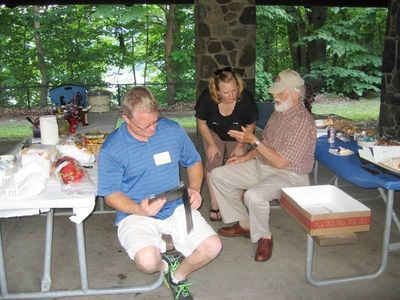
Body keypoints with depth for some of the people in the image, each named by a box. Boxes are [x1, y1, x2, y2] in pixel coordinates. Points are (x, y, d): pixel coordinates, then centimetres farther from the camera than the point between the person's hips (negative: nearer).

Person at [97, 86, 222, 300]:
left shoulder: (173, 130, -1)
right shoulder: (111, 149, -10)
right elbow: (111, 194, -5)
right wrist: (138, 209, -23)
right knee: (147, 260, -31)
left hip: (176, 208, 3)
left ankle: (179, 275, 17)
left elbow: (194, 162, 14)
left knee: (212, 247, -16)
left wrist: (194, 189, -5)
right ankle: (164, 265, 11)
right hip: (135, 214, -3)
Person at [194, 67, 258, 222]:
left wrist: (240, 146, -10)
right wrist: (212, 145, -11)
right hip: (214, 133, 0)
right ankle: (214, 206, -5)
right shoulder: (206, 98, -32)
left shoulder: (246, 99, -32)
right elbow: (201, 123, -11)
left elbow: (250, 126, -12)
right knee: (213, 164, -12)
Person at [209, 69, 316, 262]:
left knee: (253, 195, -37)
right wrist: (245, 157, 6)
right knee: (217, 176, 2)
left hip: (288, 175, -9)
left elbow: (280, 162, -25)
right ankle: (244, 224, 12)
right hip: (261, 165, 9)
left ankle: (263, 237, -7)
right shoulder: (279, 112, 6)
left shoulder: (303, 122, -22)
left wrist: (254, 141, -24)